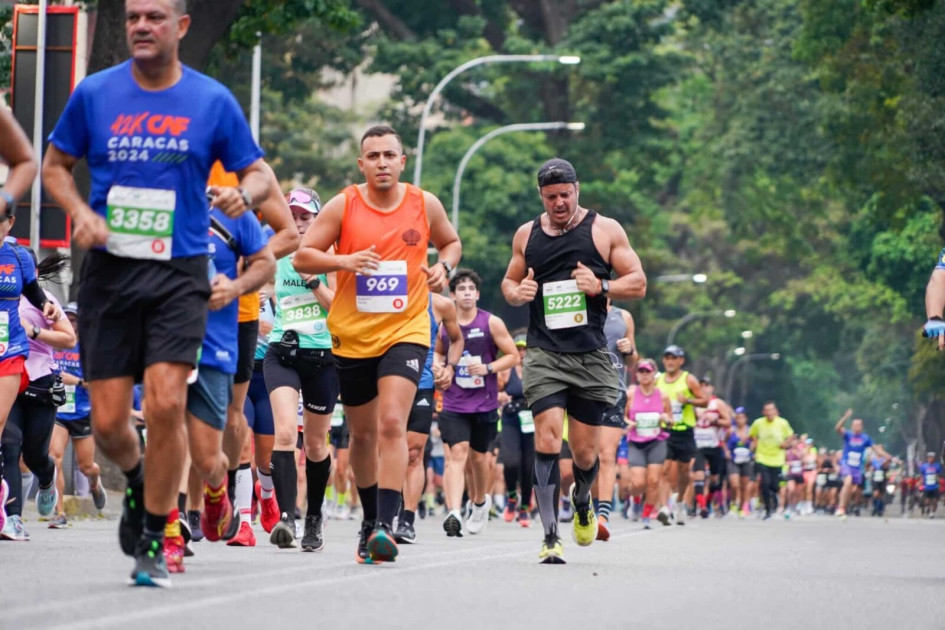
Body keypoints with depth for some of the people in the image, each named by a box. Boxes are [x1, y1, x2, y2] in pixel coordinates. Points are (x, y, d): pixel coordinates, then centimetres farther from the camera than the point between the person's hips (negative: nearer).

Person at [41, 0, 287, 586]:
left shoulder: (213, 100, 1)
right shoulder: (94, 93, 3)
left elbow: (261, 173, 8)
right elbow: (55, 164, 14)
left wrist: (243, 192, -16)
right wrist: (80, 210, -6)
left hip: (180, 273, -1)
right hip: (109, 271, 1)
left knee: (167, 402, -16)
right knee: (108, 421, -1)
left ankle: (153, 541, -1)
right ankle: (139, 482, 35)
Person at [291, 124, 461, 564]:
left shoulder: (424, 205, 1)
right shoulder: (343, 206, -3)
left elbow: (451, 242, 19)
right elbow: (302, 257, -3)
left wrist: (444, 267, -3)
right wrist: (344, 261, -20)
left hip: (406, 331, -1)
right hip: (353, 335, 2)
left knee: (392, 423, -20)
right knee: (362, 433, 13)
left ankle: (385, 526, -25)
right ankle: (370, 520, 32)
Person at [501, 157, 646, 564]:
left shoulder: (605, 230, 3)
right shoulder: (526, 235, 10)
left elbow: (638, 284, 3)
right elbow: (509, 281, 22)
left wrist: (601, 286, -16)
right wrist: (517, 293, -2)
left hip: (591, 357, 0)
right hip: (544, 355, 0)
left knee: (584, 451, 6)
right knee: (547, 441, -17)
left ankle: (582, 501, 41)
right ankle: (551, 537, -17)